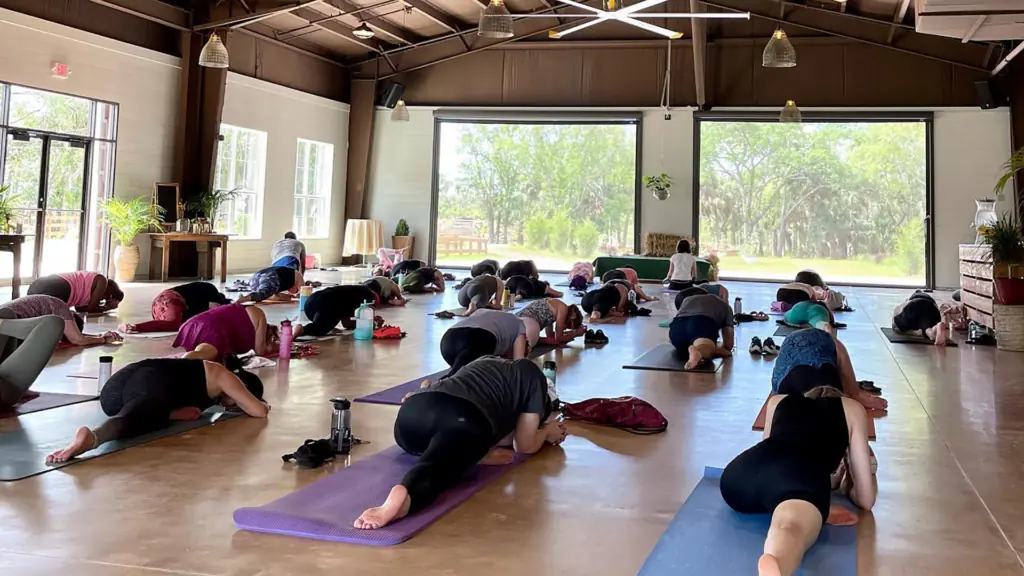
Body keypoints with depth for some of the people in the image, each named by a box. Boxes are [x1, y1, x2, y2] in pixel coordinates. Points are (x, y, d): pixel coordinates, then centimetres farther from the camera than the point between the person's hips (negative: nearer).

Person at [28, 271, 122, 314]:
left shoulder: (88, 279, 33)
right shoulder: (102, 281, 10)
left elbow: (78, 308, 32)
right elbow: (91, 308, 10)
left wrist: (102, 305, 35)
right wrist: (108, 307, 26)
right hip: (53, 290, -9)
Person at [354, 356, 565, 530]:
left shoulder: (485, 364, 42)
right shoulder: (534, 377, 26)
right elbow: (525, 446, 27)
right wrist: (547, 432, 45)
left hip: (413, 410, 6)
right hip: (466, 419, -5)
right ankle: (403, 495, -52)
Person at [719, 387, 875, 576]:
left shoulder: (778, 402, 39)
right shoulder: (852, 410, 33)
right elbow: (866, 499, 29)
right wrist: (848, 488, 53)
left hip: (741, 473, 4)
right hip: (803, 473, -3)